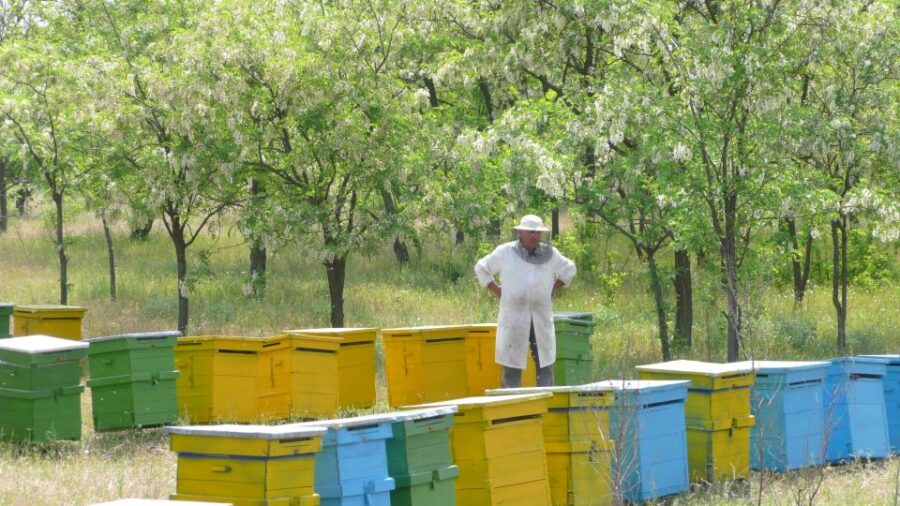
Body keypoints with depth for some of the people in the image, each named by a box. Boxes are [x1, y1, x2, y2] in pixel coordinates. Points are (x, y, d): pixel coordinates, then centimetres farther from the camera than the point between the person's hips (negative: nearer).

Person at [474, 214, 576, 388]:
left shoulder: (550, 254, 7)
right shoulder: (505, 252, 1)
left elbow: (569, 271, 22)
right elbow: (481, 268, 9)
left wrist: (553, 289, 11)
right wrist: (497, 290, 2)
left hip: (542, 319, 3)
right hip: (513, 319, -2)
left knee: (546, 366, 4)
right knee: (512, 367, -1)